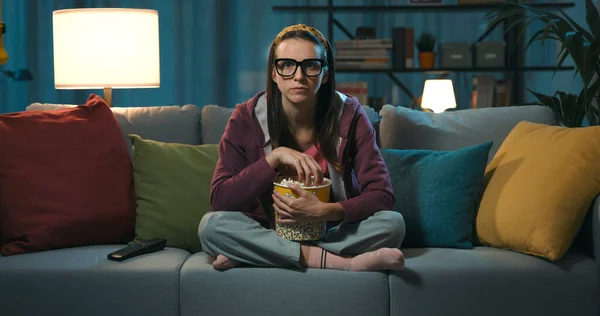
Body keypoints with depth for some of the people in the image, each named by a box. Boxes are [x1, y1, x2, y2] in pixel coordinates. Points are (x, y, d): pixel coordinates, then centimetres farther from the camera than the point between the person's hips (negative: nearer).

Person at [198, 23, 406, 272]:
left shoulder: (348, 115, -10)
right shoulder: (247, 118, -10)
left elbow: (381, 195, -14)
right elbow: (219, 200, -16)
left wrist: (326, 211, -31)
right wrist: (274, 157, -27)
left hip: (334, 233, 1)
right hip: (267, 233, 0)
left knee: (392, 222, -27)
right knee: (212, 224, -28)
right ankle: (339, 262, -29)